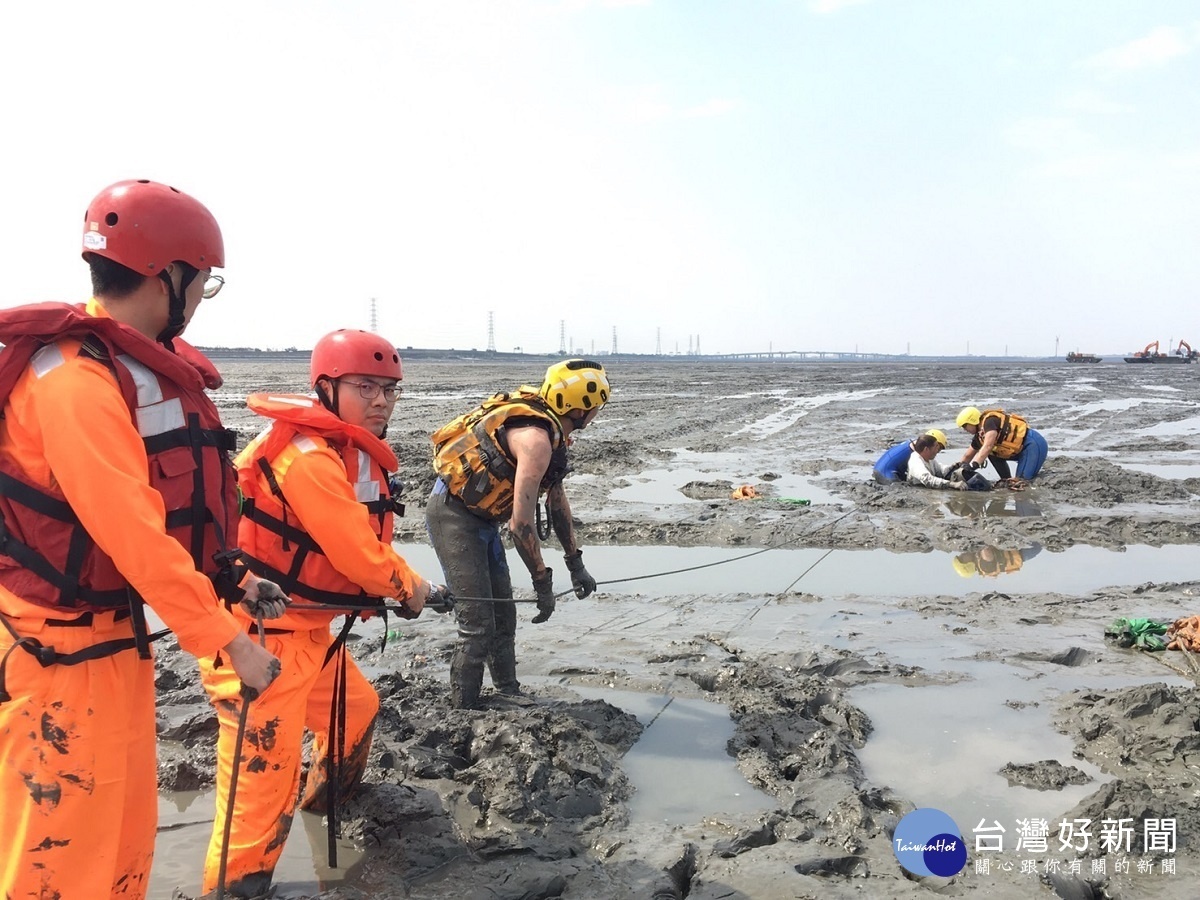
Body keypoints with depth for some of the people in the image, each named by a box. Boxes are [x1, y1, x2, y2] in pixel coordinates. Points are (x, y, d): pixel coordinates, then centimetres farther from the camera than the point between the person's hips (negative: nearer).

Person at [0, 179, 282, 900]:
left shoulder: (136, 366, 9)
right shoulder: (76, 377, -22)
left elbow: (172, 506, 13)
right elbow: (133, 532, -26)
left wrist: (231, 577, 8)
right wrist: (229, 641, -22)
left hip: (117, 632, 9)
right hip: (62, 649, -9)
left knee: (128, 828, 16)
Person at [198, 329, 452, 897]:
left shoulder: (358, 452, 9)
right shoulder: (308, 455, -24)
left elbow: (366, 542, 12)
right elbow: (357, 553, -23)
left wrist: (402, 588, -3)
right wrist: (409, 587, -6)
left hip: (306, 631, 11)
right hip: (258, 637, -11)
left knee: (357, 709, 27)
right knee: (265, 773, -5)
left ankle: (328, 800, 53)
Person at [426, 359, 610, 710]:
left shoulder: (551, 430, 4)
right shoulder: (537, 439, -26)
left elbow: (557, 500, 14)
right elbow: (521, 524, -26)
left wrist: (576, 565, 16)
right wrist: (543, 582, -16)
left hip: (479, 516, 10)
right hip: (452, 515, -10)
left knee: (503, 613, 16)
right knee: (478, 623, -8)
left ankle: (508, 693, 31)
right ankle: (463, 713, 4)